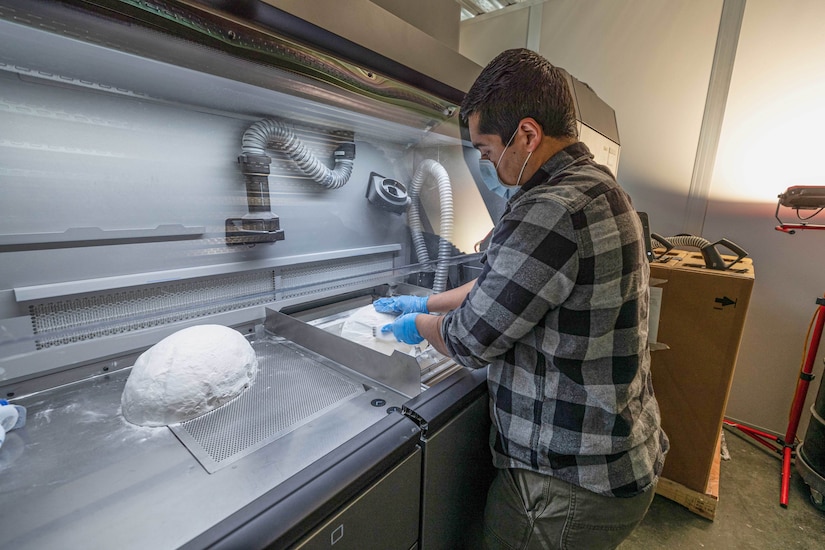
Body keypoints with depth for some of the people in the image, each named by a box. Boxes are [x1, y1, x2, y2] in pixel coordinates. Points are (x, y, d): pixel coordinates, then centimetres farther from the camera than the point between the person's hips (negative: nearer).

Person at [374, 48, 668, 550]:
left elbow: (471, 341, -21)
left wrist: (419, 324, 0)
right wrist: (426, 302, 13)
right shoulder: (599, 187, 4)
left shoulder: (548, 215, -31)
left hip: (571, 488, -9)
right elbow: (501, 285, 10)